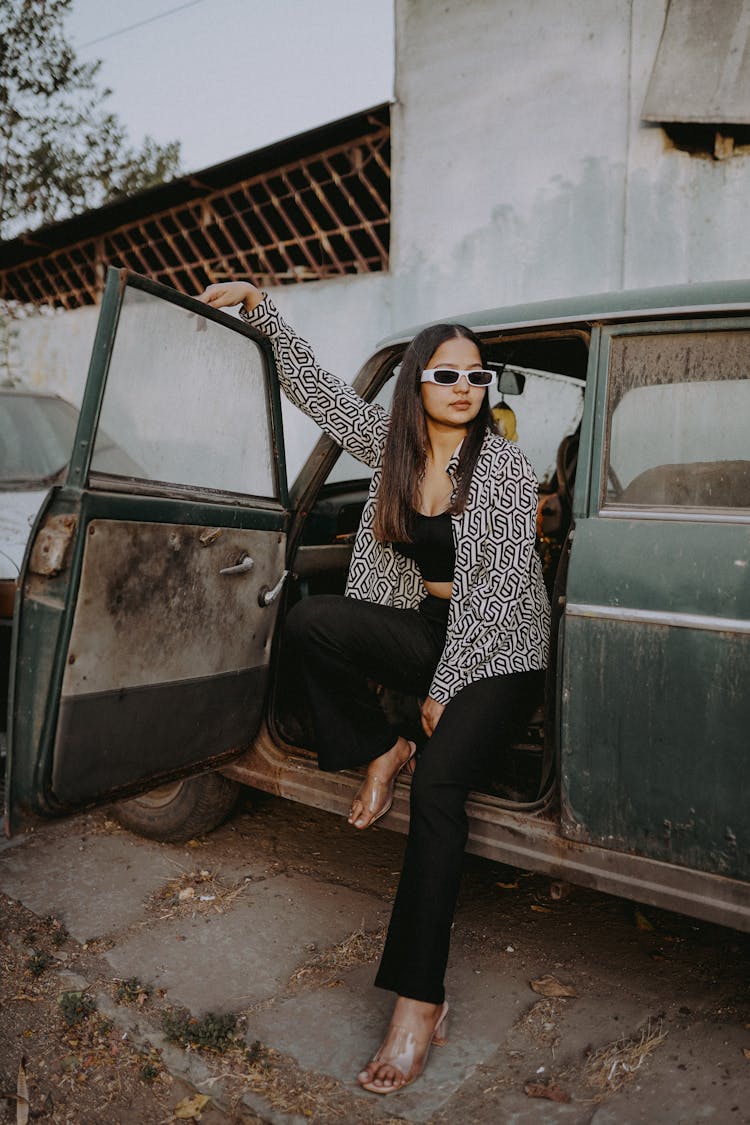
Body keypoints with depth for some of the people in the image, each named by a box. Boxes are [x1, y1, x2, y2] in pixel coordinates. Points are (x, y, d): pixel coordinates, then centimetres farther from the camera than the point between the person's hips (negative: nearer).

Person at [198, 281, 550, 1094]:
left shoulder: (505, 466, -11)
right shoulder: (394, 444, 4)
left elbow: (497, 586, -15)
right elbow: (315, 386, 12)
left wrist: (446, 687, -16)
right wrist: (258, 305, 8)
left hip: (496, 651, -4)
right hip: (424, 630, 5)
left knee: (438, 784, -27)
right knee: (309, 618, -22)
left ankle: (419, 1002, -19)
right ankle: (382, 752, -2)